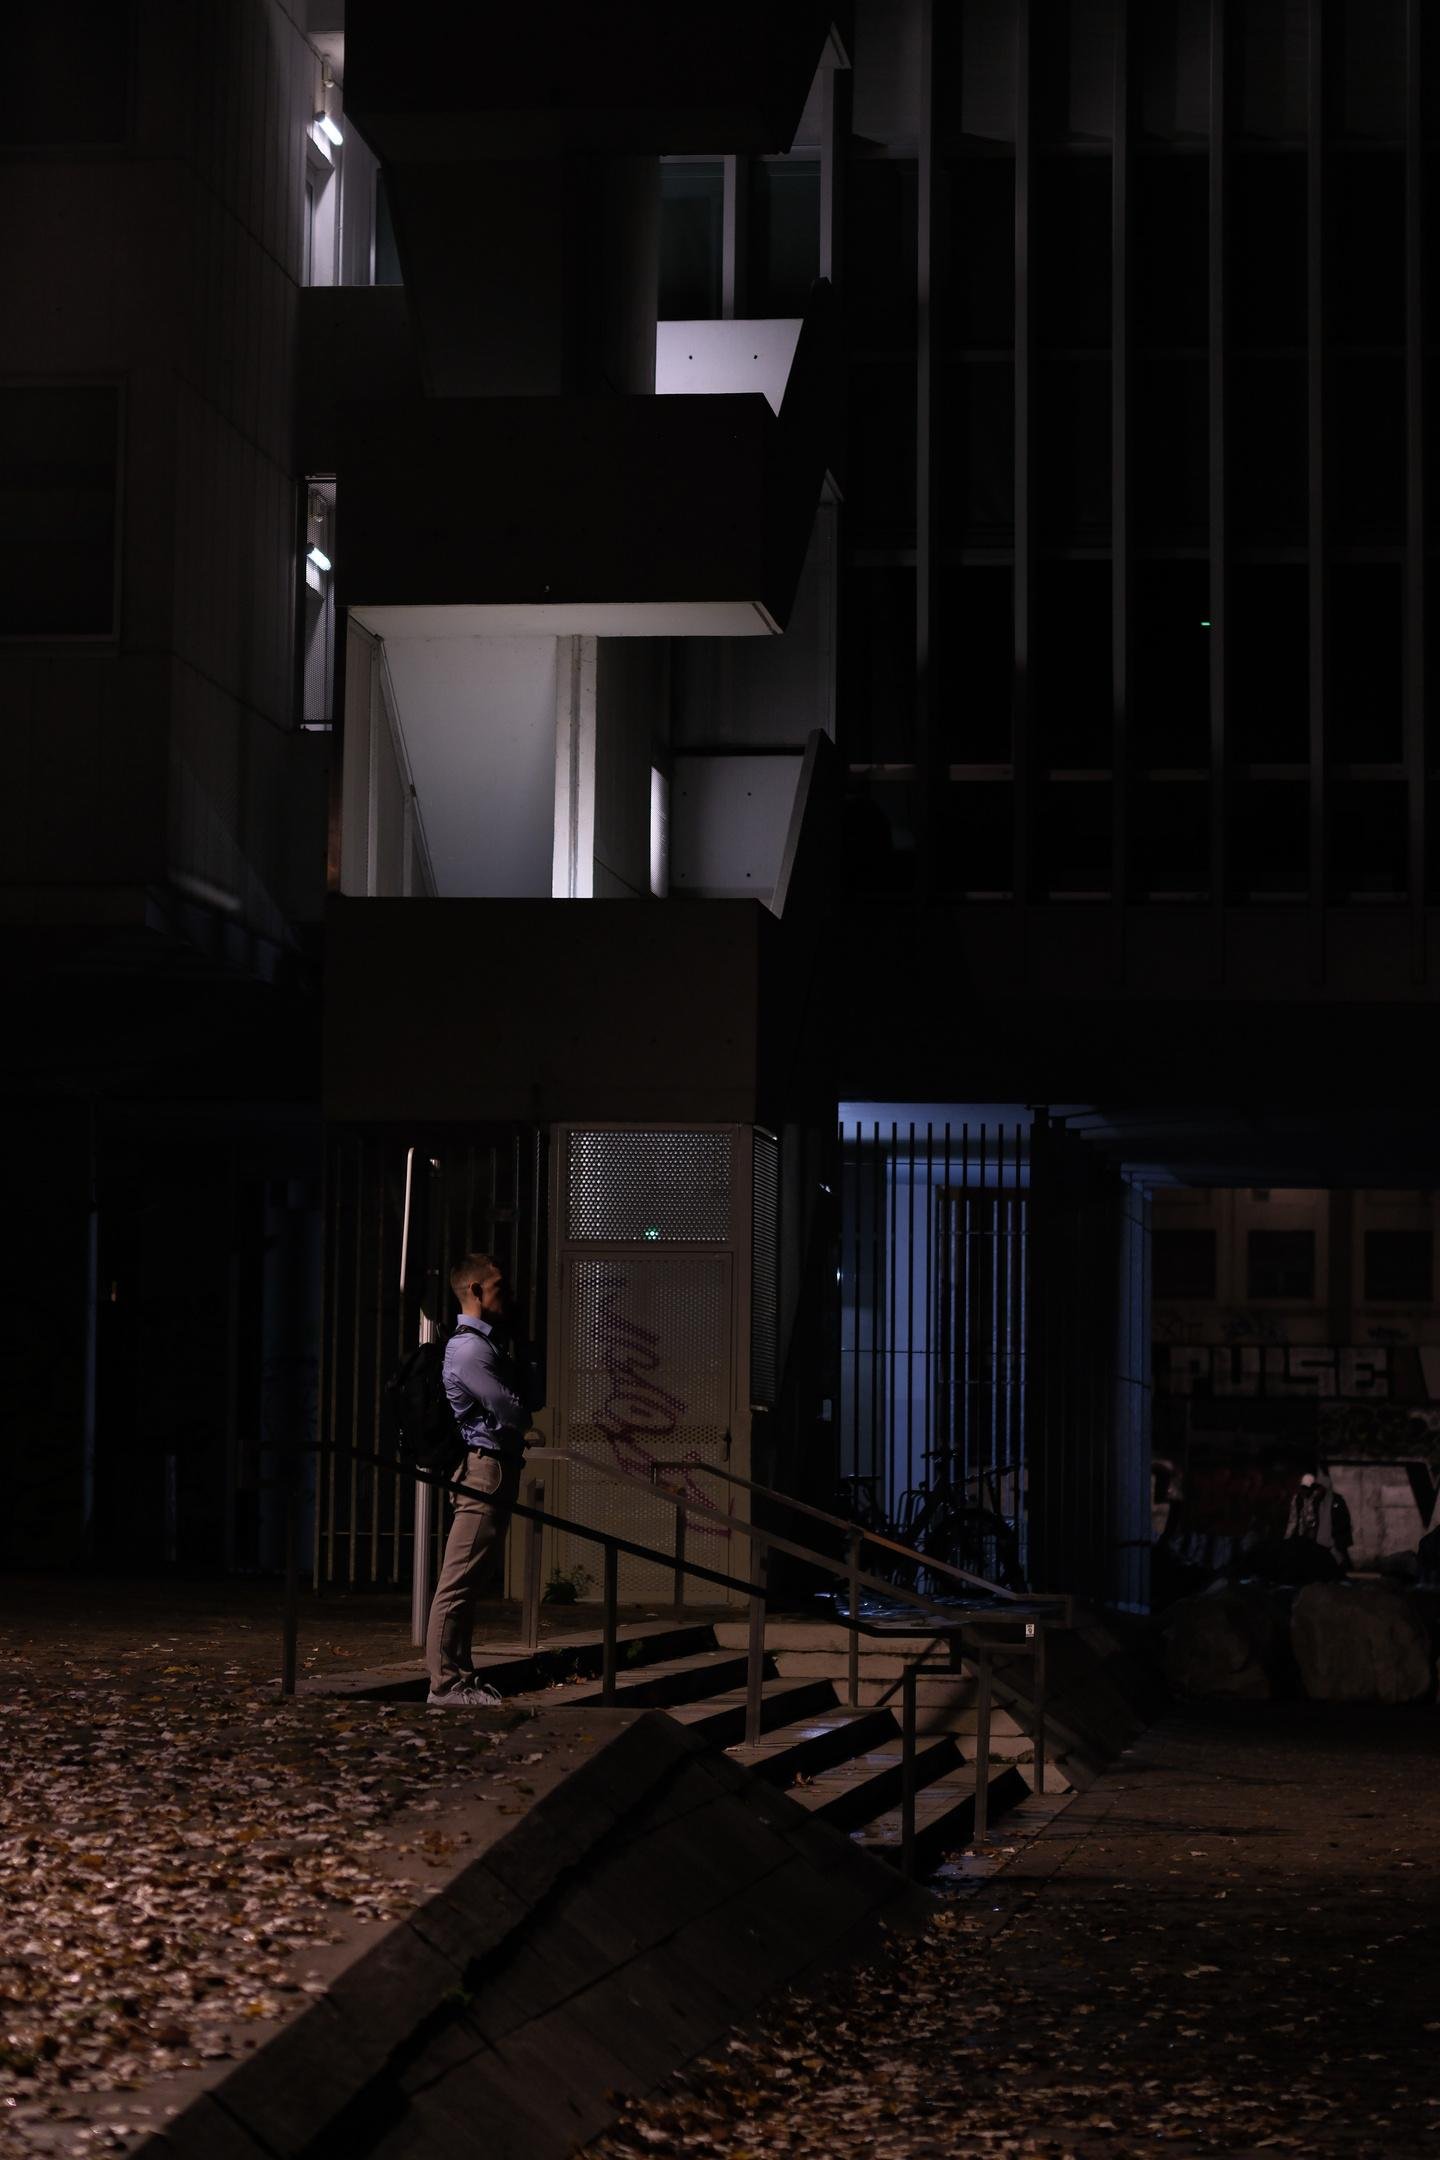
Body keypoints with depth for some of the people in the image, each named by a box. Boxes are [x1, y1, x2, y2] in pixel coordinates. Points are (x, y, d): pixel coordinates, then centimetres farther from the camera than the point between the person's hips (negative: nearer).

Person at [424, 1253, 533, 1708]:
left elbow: (520, 1397, 19)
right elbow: (512, 1412, -16)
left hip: (500, 1465, 11)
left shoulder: (492, 1341, 18)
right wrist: (527, 1419, 5)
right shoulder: (468, 1348, -15)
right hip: (484, 1467, -11)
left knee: (468, 1582, 13)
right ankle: (446, 1683, -11)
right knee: (459, 1579, -10)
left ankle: (459, 1675, 17)